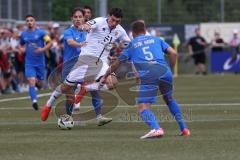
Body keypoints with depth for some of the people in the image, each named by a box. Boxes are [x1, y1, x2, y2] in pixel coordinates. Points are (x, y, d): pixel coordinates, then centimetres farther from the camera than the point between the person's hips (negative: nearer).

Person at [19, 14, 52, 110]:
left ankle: (38, 82, 45)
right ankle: (34, 100, -18)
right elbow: (21, 45, 23)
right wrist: (22, 49, -1)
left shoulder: (41, 32, -4)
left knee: (40, 85, 10)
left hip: (40, 62, -1)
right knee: (31, 81, -18)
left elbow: (50, 43, -4)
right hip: (29, 62, 1)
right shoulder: (23, 34, 6)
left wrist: (43, 49, -21)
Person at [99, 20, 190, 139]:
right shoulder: (156, 40, 28)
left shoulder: (131, 45, 25)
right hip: (164, 71, 3)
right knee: (169, 100, 29)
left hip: (147, 75, -3)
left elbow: (116, 64, 34)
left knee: (143, 108, -6)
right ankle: (183, 128, 25)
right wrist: (170, 70, 25)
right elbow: (173, 53, 14)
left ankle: (156, 128, -35)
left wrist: (104, 77, 48)